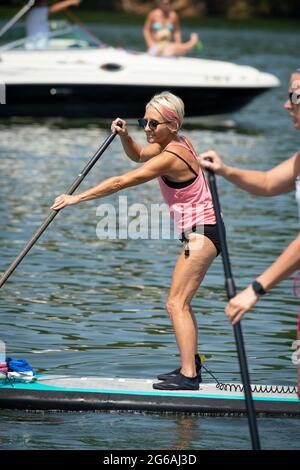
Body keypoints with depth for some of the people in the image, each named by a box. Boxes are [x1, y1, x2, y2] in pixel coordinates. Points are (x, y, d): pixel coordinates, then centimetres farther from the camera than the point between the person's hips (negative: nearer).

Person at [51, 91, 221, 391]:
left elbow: (121, 182, -22)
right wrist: (124, 136, 4)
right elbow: (138, 155, 25)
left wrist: (76, 198, -19)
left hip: (201, 233, -11)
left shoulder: (170, 157, -21)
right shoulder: (176, 142, 8)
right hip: (200, 233, 11)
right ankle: (191, 363, 33)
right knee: (179, 301, 21)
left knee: (177, 302, -16)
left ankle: (188, 376, -21)